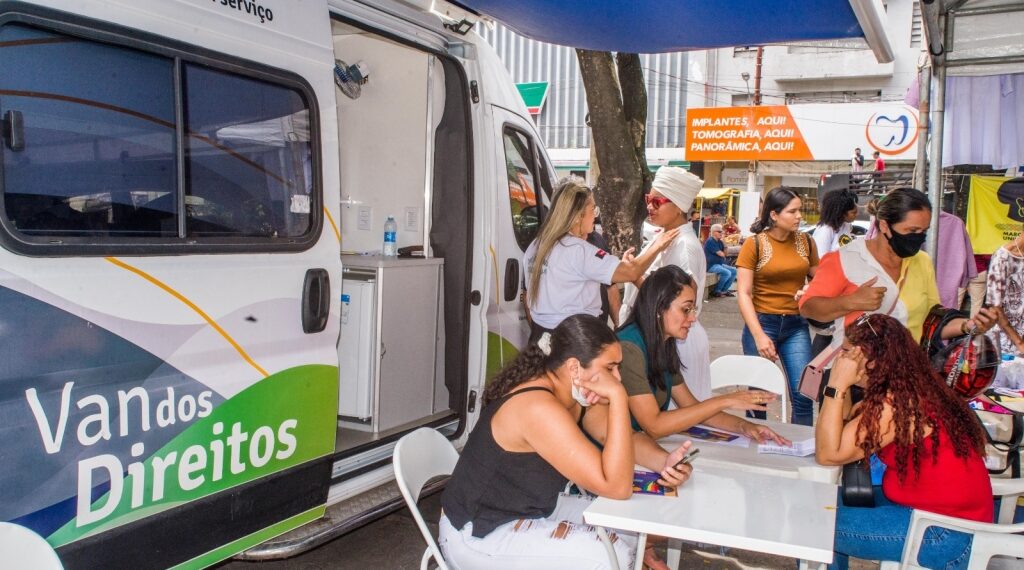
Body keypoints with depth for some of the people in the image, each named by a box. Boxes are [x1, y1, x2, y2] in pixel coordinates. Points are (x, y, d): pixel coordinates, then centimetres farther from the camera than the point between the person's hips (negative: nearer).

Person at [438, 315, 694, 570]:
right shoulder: (539, 408, -30)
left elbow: (627, 440, 4)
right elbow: (617, 487, -31)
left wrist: (665, 461, -16)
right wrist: (617, 396, -33)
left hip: (530, 510, 9)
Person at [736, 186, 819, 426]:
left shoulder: (805, 242, 5)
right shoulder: (754, 244, -5)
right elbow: (743, 293, -8)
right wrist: (759, 335, -16)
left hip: (796, 325, 3)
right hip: (762, 322, -3)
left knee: (803, 395, -3)